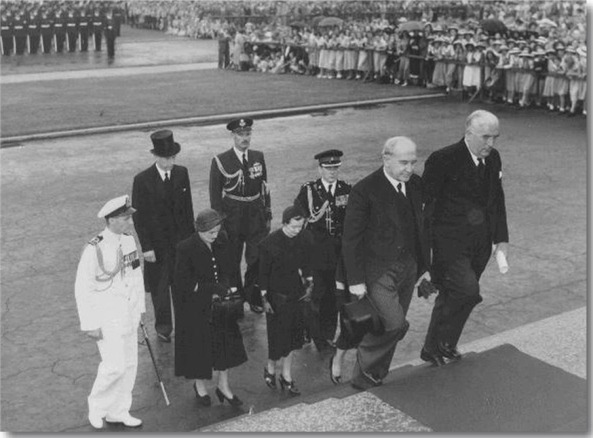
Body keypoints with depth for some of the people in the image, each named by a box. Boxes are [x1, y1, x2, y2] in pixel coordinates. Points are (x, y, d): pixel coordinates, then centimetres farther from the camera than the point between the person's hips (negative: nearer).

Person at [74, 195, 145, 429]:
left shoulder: (129, 240, 0)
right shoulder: (94, 249, -20)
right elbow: (83, 289, -15)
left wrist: (139, 308, 13)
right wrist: (91, 324, -14)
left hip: (128, 314, 7)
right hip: (107, 316, -7)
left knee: (130, 364, 13)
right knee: (115, 365, -8)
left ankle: (118, 411, 30)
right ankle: (97, 405, 19)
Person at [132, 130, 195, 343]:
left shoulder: (181, 173, -4)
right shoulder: (142, 180, -16)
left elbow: (188, 207, 5)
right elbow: (138, 216, -12)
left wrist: (191, 236, 6)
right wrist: (146, 247, -13)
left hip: (182, 238, 3)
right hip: (158, 241, -3)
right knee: (159, 287, 12)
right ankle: (163, 326, 30)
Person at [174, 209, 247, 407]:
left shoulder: (221, 241, -4)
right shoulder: (185, 248, -20)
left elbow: (227, 270, 6)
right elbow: (184, 283, -19)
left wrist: (224, 289, -12)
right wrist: (213, 291, -19)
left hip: (220, 303, 5)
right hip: (195, 307, -5)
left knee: (225, 342, 10)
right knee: (199, 345, 10)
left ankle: (223, 386, 28)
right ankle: (200, 385, 34)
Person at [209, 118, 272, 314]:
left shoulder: (258, 157, 4)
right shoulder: (221, 161, -8)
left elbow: (264, 187, 10)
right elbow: (215, 195, -4)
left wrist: (268, 215, 9)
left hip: (256, 216, 3)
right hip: (232, 217, -3)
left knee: (258, 259, 7)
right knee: (232, 262, 8)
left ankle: (253, 297, 28)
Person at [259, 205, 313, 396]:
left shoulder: (304, 239, -3)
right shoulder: (269, 243, -17)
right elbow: (263, 273, -11)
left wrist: (309, 283, 3)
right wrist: (264, 298, -10)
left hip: (296, 293, 5)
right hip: (276, 296, -4)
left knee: (293, 335, 10)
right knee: (278, 335, 2)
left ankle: (286, 375, 25)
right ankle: (271, 368, 30)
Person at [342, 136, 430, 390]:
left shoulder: (416, 185, 4)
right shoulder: (365, 190, -15)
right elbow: (351, 239, -13)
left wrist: (424, 265, 15)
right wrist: (355, 280, -13)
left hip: (408, 269, 6)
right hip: (378, 271, -6)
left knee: (391, 329, 12)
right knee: (395, 324, -16)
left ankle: (369, 379, 29)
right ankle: (366, 366, 9)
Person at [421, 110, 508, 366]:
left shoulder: (493, 159, 6)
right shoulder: (443, 160, -16)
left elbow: (497, 201, 16)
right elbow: (425, 202, -13)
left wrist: (501, 239, 12)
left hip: (480, 244, 7)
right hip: (450, 242, -6)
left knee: (452, 297, 15)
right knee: (468, 291, -19)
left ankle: (433, 349, 33)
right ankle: (444, 341, 5)